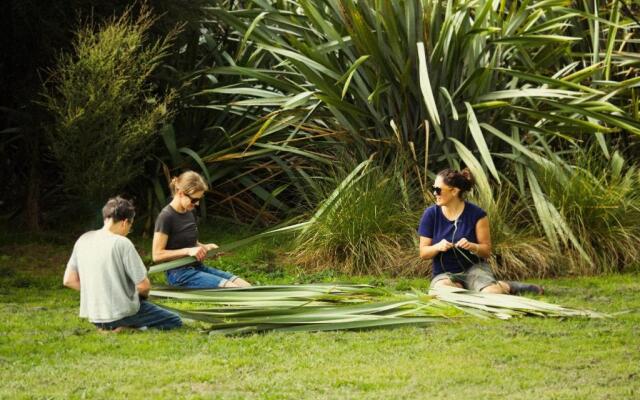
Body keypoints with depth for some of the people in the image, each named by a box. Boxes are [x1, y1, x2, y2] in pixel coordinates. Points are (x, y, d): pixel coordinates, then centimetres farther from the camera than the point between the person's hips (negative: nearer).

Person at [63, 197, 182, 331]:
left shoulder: (83, 240, 2)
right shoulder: (122, 243, -16)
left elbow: (69, 280, 6)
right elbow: (143, 285, -15)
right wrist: (143, 294, 8)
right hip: (122, 314, -8)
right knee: (175, 322, 7)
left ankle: (110, 326, 8)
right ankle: (122, 326, -8)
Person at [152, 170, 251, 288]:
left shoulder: (190, 212, 13)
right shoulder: (166, 217, -13)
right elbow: (157, 255, -16)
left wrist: (204, 247, 3)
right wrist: (188, 251, -21)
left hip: (198, 267, 9)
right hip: (179, 273, -9)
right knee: (232, 289, -25)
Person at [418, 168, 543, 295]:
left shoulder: (476, 214, -6)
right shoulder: (431, 214, -4)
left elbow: (487, 251, -2)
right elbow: (423, 253, 0)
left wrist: (472, 246, -24)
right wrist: (438, 246, -22)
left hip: (474, 269, -2)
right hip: (444, 274, 2)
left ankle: (506, 286, 1)